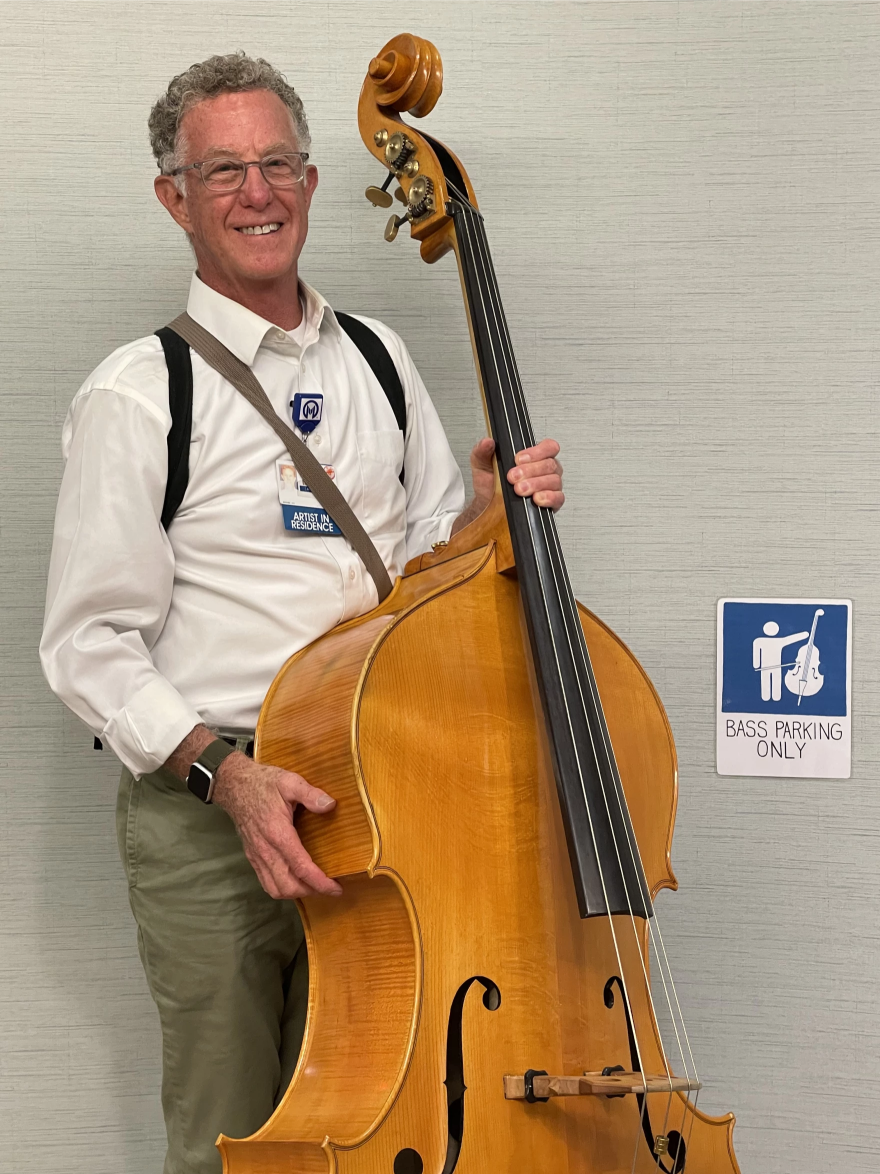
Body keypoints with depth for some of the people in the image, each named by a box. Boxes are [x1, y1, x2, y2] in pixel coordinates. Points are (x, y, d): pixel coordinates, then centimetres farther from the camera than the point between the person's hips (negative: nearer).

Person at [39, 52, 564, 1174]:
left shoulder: (377, 361, 11)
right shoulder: (136, 395, -6)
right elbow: (88, 644, -9)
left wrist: (486, 511, -3)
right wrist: (224, 773, -22)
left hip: (377, 804, 5)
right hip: (205, 817, -4)